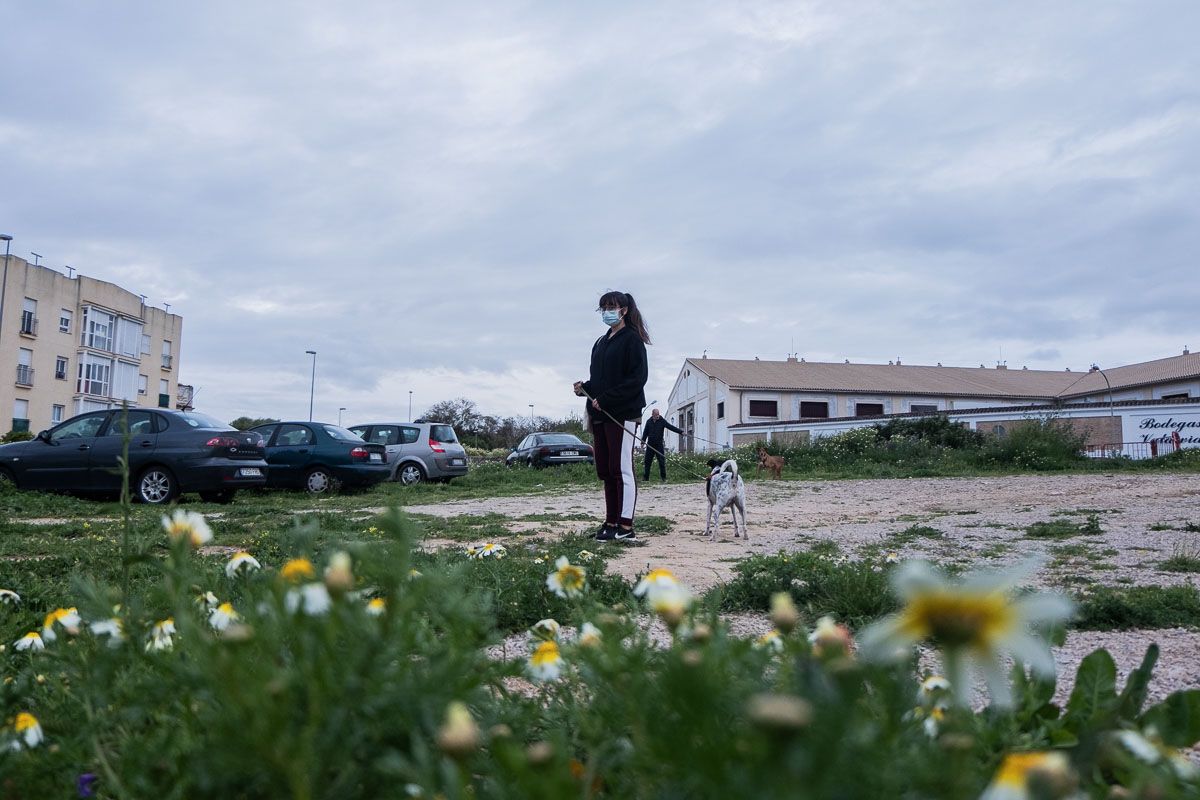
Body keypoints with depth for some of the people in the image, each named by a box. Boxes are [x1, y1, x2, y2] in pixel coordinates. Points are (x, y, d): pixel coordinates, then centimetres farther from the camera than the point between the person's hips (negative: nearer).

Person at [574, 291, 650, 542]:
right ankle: (611, 522, 15)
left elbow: (638, 377, -14)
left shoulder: (631, 339, -5)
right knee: (605, 471, 8)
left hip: (623, 415, -8)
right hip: (600, 415, 8)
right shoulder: (600, 343, 19)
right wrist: (585, 387, 3)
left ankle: (625, 526, -3)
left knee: (621, 469, -7)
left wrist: (606, 399, -17)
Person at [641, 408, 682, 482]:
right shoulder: (649, 421, 7)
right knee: (647, 461, 3)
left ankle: (664, 478, 2)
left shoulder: (662, 421, 0)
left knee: (662, 462, -5)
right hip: (650, 445, 2)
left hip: (659, 445, -2)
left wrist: (681, 432, -17)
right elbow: (645, 433, 15)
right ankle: (645, 478, 10)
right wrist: (643, 442, 12)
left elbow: (671, 427, -8)